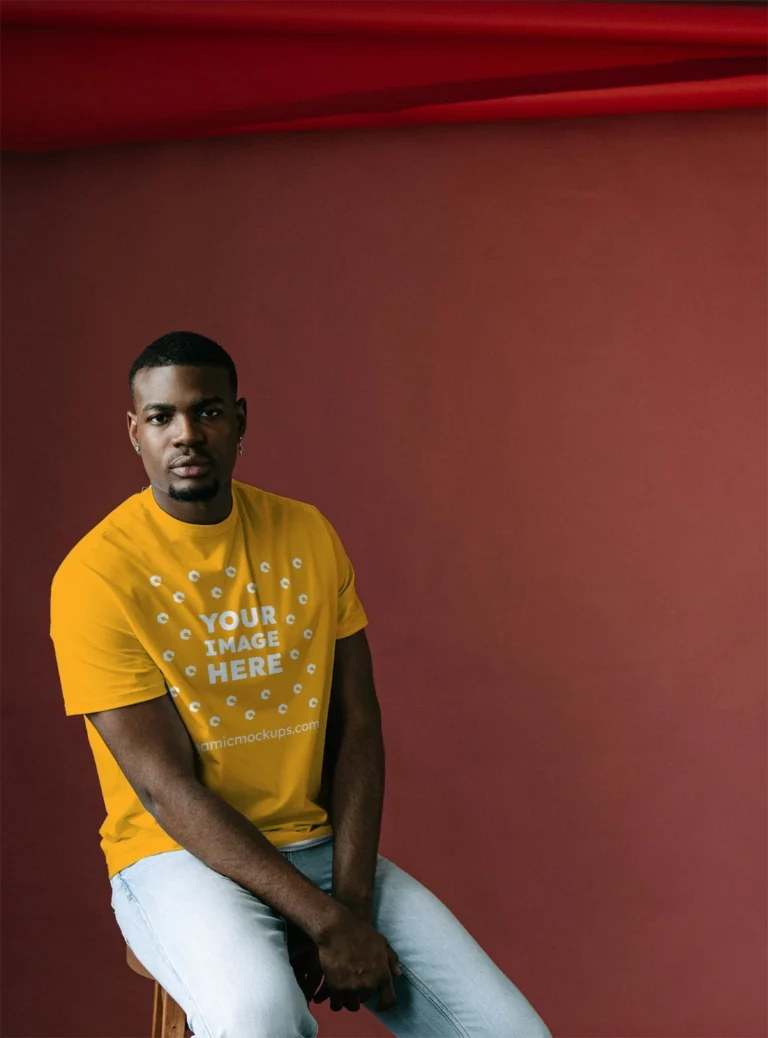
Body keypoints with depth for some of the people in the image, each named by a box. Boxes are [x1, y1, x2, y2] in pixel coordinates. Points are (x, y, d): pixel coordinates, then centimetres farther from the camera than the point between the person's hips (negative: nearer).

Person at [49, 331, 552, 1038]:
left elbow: (357, 724, 4)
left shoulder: (309, 536, 5)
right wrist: (326, 923, -20)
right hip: (179, 856, -4)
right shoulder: (97, 575, -11)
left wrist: (353, 899, -10)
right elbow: (167, 788, -15)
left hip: (321, 844, 4)